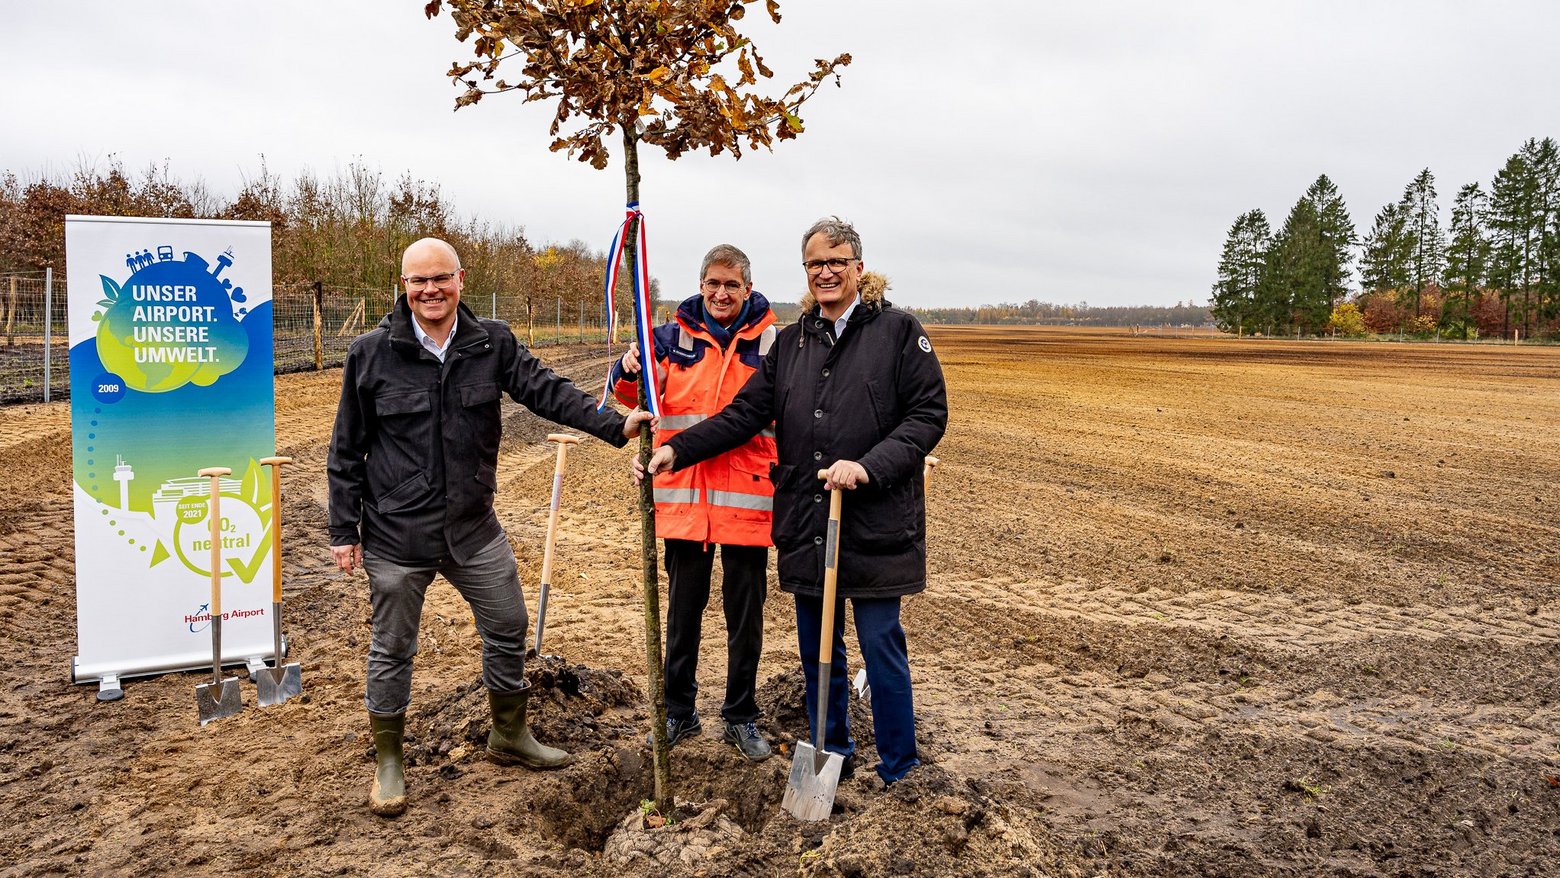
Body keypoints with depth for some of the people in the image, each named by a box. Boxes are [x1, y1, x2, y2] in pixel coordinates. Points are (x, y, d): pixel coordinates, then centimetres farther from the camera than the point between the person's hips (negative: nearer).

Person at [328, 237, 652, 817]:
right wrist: (344, 530, -3)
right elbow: (347, 450, -2)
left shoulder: (492, 344, -1)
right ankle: (388, 762, 29)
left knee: (508, 628, 13)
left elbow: (547, 392, -8)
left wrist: (616, 425, -21)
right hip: (396, 532, -3)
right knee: (392, 648, 9)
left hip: (473, 526, 3)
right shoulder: (371, 353, -7)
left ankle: (509, 736, 36)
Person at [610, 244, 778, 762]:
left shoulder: (771, 342, 0)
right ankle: (678, 713, 27)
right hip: (683, 495, 2)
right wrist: (630, 371, -18)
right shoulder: (674, 336, 4)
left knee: (745, 613, 8)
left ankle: (741, 717, 23)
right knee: (683, 609, 13)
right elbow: (633, 396, 4)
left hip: (747, 497, -1)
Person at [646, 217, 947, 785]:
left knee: (881, 646, 2)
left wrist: (868, 465, -20)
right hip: (806, 525, 5)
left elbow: (929, 414, -8)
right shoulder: (791, 342, 12)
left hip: (876, 522, -5)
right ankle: (831, 757, 32)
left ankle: (899, 773, 19)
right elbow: (745, 412, 8)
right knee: (817, 649, 14)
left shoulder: (898, 331, -3)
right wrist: (678, 449, -2)